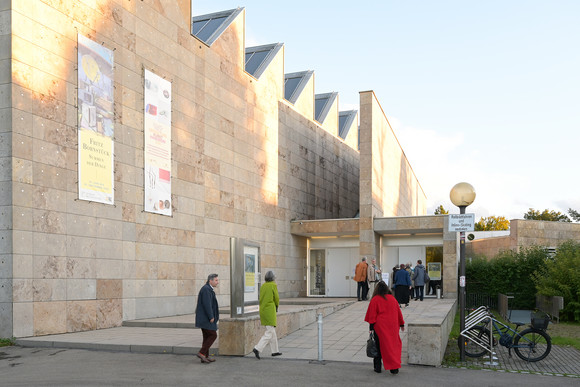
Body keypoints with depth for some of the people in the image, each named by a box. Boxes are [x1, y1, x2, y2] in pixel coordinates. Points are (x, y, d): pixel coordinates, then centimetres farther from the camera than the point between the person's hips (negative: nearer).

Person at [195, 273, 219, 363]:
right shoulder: (206, 289, -16)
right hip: (205, 318, -11)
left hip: (205, 318, 11)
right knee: (213, 335, -8)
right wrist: (211, 317, -21)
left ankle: (206, 357, 13)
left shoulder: (209, 289, 17)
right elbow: (206, 304, -22)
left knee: (207, 337, 11)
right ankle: (201, 353, -7)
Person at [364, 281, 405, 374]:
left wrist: (371, 327, -5)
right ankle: (395, 368, 2)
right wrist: (402, 324, 23)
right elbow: (398, 312, 13)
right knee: (394, 345, 8)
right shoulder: (392, 298, 5)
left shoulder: (375, 300, -7)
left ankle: (377, 367, 11)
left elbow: (372, 314, -8)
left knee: (378, 346, 6)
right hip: (392, 327, 3)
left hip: (380, 327, -3)